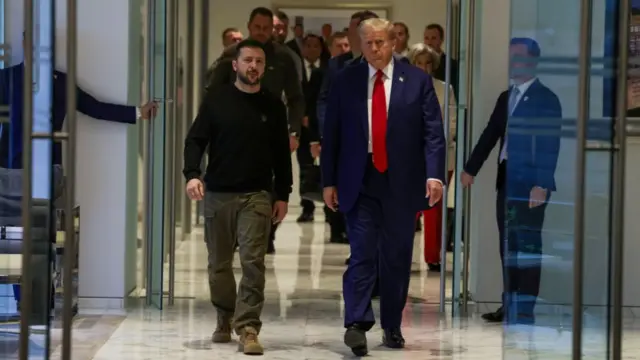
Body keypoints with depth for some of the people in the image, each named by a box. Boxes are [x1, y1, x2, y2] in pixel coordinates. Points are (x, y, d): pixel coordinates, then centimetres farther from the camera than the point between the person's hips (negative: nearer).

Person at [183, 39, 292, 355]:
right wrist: (192, 174, -17)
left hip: (256, 196, -1)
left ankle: (248, 329, -13)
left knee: (253, 262, -12)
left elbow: (282, 153, 9)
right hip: (217, 194, 1)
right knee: (219, 264, 10)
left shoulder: (273, 106, 5)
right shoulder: (216, 100, 3)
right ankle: (225, 320, 27)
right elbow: (195, 140, 0)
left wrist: (283, 195, 5)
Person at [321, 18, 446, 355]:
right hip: (359, 182, 0)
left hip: (401, 182, 0)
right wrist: (329, 181, 3)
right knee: (362, 252, -9)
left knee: (397, 257, 7)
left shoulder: (417, 80, 2)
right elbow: (331, 135, 7)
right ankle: (357, 324, -14)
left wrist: (434, 174, -13)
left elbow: (433, 132, -1)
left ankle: (392, 327, 17)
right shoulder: (344, 81, 5)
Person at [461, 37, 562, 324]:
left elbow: (550, 144, -13)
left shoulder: (546, 99, -7)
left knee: (528, 245, -4)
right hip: (506, 181, 7)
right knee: (508, 245, 11)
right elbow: (490, 135, 18)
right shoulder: (506, 97, 16)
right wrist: (471, 169, 12)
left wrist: (542, 184, -20)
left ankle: (525, 309, -1)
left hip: (530, 183, -7)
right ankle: (509, 305, 18)